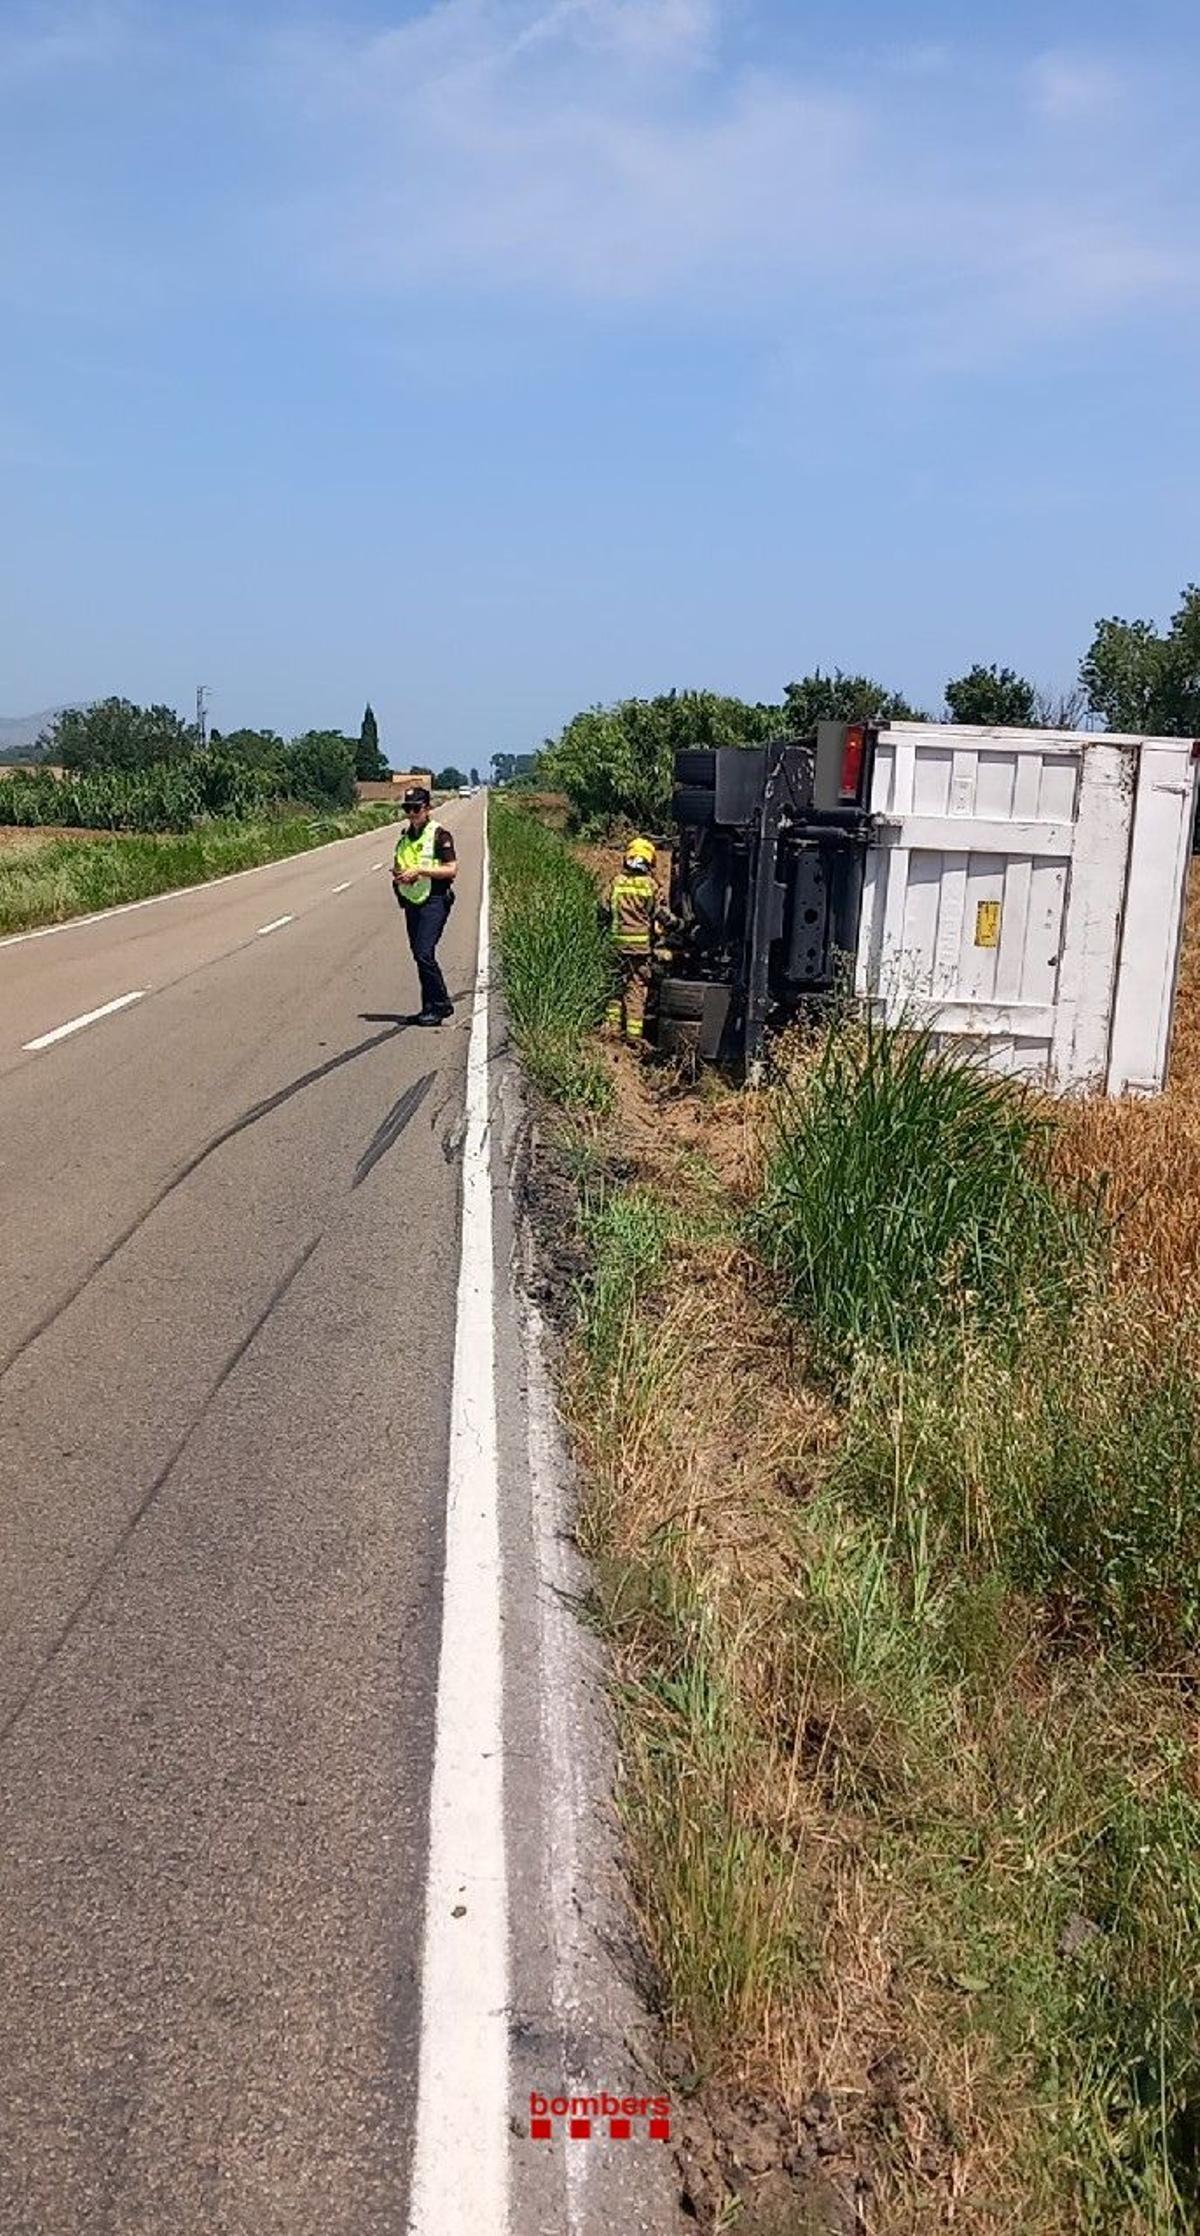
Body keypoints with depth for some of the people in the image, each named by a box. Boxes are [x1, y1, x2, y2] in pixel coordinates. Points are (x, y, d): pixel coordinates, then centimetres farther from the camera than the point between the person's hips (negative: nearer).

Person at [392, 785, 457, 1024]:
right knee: (419, 955, 9)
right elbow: (398, 864, 28)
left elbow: (451, 870, -13)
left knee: (424, 953, -17)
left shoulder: (439, 834, -7)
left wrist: (420, 870, -18)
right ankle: (432, 1006, 17)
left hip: (435, 900, -8)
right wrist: (397, 874, 5)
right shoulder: (405, 834, 15)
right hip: (412, 900, 8)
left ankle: (438, 1006, -6)